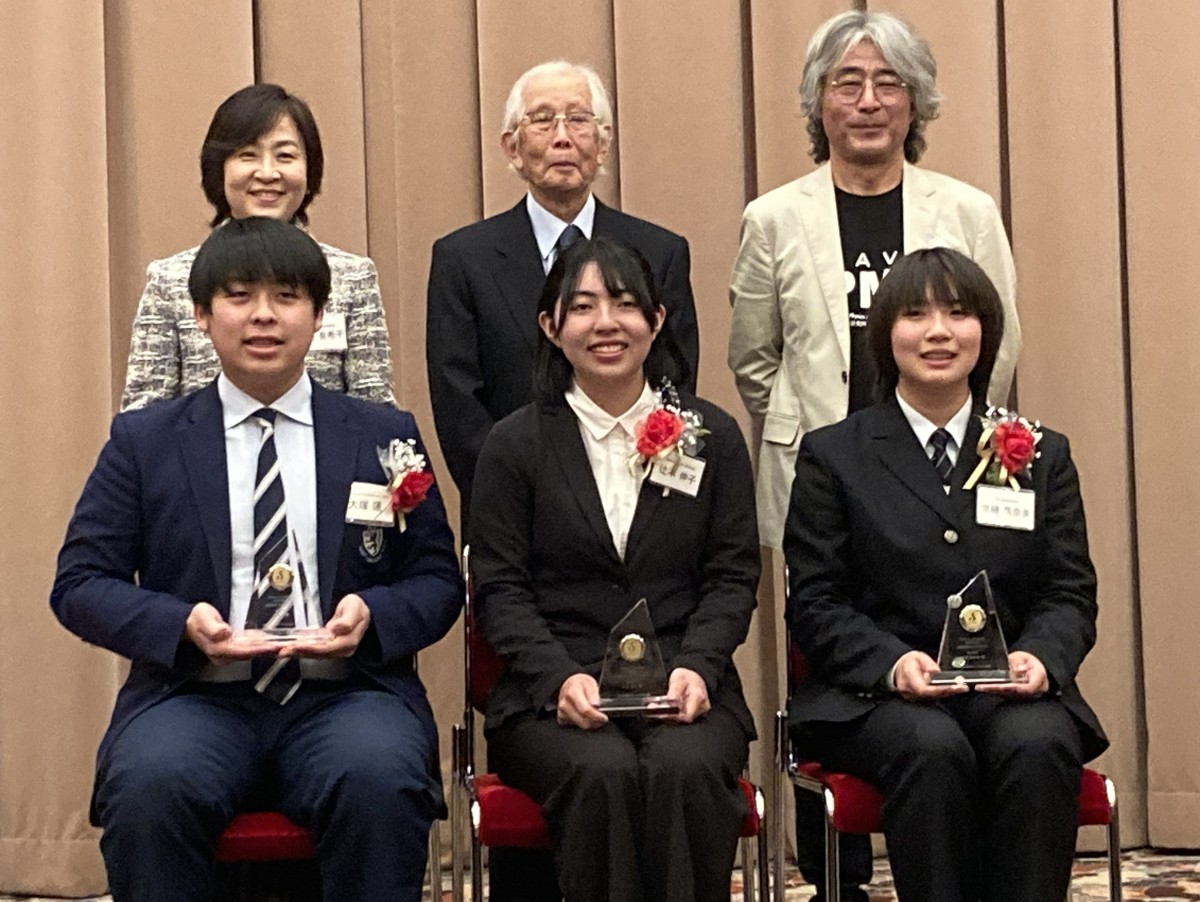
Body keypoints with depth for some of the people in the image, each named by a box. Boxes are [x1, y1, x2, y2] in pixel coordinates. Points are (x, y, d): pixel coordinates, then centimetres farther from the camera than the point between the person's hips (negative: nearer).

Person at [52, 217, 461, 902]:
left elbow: (438, 581, 13)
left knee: (381, 783, -34)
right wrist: (182, 623, -11)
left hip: (344, 692, 0)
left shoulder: (385, 436, 14)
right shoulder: (144, 441, 12)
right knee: (150, 787, -33)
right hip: (196, 694, 0)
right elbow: (80, 583, 8)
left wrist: (373, 615, -10)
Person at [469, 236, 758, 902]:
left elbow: (733, 575, 8)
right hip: (553, 692, -1)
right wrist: (561, 677, -15)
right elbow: (499, 588, 3)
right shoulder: (514, 445, 7)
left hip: (684, 686, 1)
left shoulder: (712, 437, 11)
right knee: (603, 772, -33)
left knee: (684, 768, -32)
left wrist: (697, 666, -11)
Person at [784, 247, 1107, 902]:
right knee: (932, 749, -35)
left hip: (1010, 691, 2)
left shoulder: (1041, 455, 17)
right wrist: (893, 662, -17)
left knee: (1037, 748, -32)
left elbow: (1071, 592, 11)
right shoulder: (832, 456, 10)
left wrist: (1041, 656, -13)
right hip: (876, 694, -1)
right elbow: (815, 603, 3)